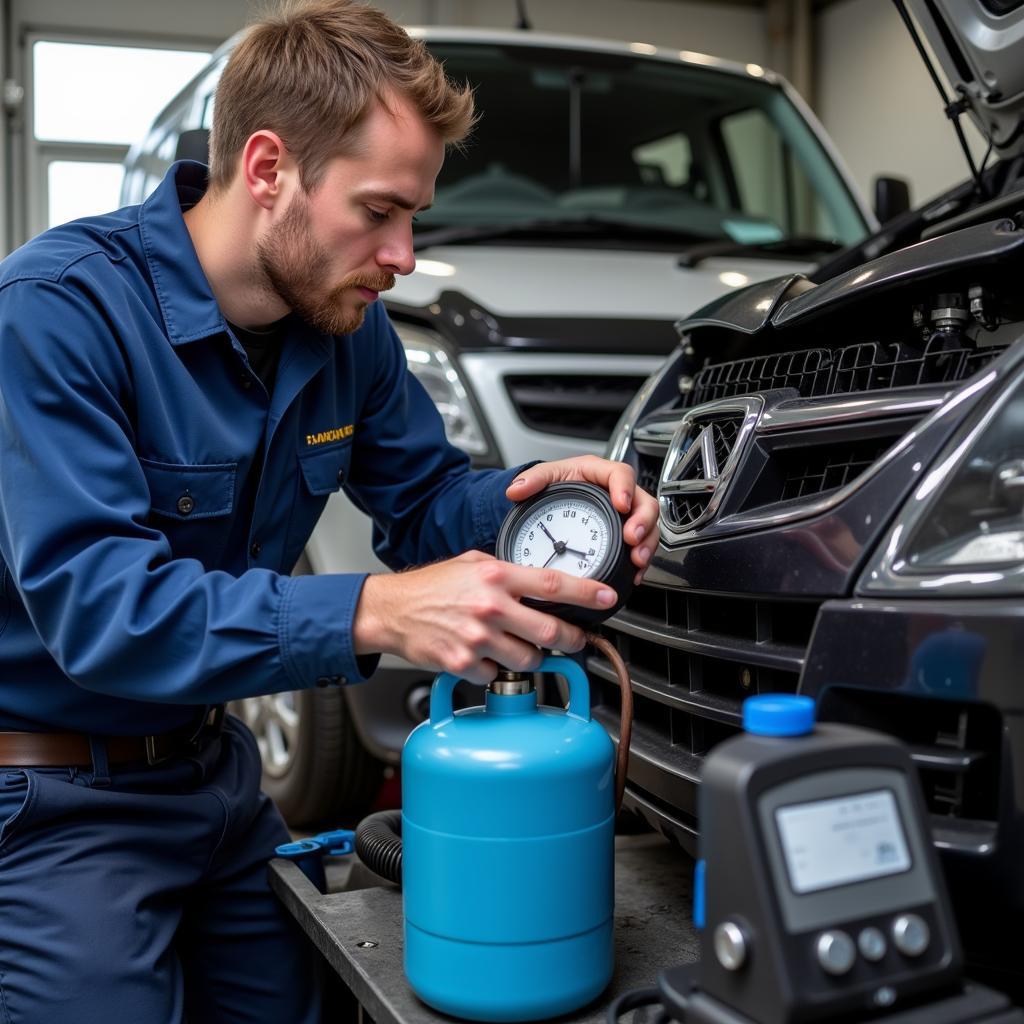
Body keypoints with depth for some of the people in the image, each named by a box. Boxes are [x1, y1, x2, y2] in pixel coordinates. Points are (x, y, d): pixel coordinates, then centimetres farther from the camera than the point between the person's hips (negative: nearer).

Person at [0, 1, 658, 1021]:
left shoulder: (347, 323, -3)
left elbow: (426, 502, 7)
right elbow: (96, 605, -32)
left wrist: (534, 497, -16)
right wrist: (373, 615, -42)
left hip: (212, 767, 7)